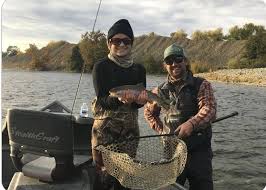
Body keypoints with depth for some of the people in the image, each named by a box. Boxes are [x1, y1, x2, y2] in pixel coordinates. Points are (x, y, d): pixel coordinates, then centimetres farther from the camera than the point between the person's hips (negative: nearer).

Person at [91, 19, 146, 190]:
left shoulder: (139, 69, 7)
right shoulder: (101, 67, -5)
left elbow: (141, 100, 4)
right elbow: (102, 100, -12)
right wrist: (119, 99, -31)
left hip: (130, 126, 4)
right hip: (106, 125, -4)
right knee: (104, 171, -2)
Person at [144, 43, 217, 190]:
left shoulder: (201, 85, -4)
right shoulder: (160, 91, 6)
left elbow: (209, 109, -18)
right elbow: (149, 112, 21)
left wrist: (191, 123, -36)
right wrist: (161, 129, 7)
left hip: (199, 150, -2)